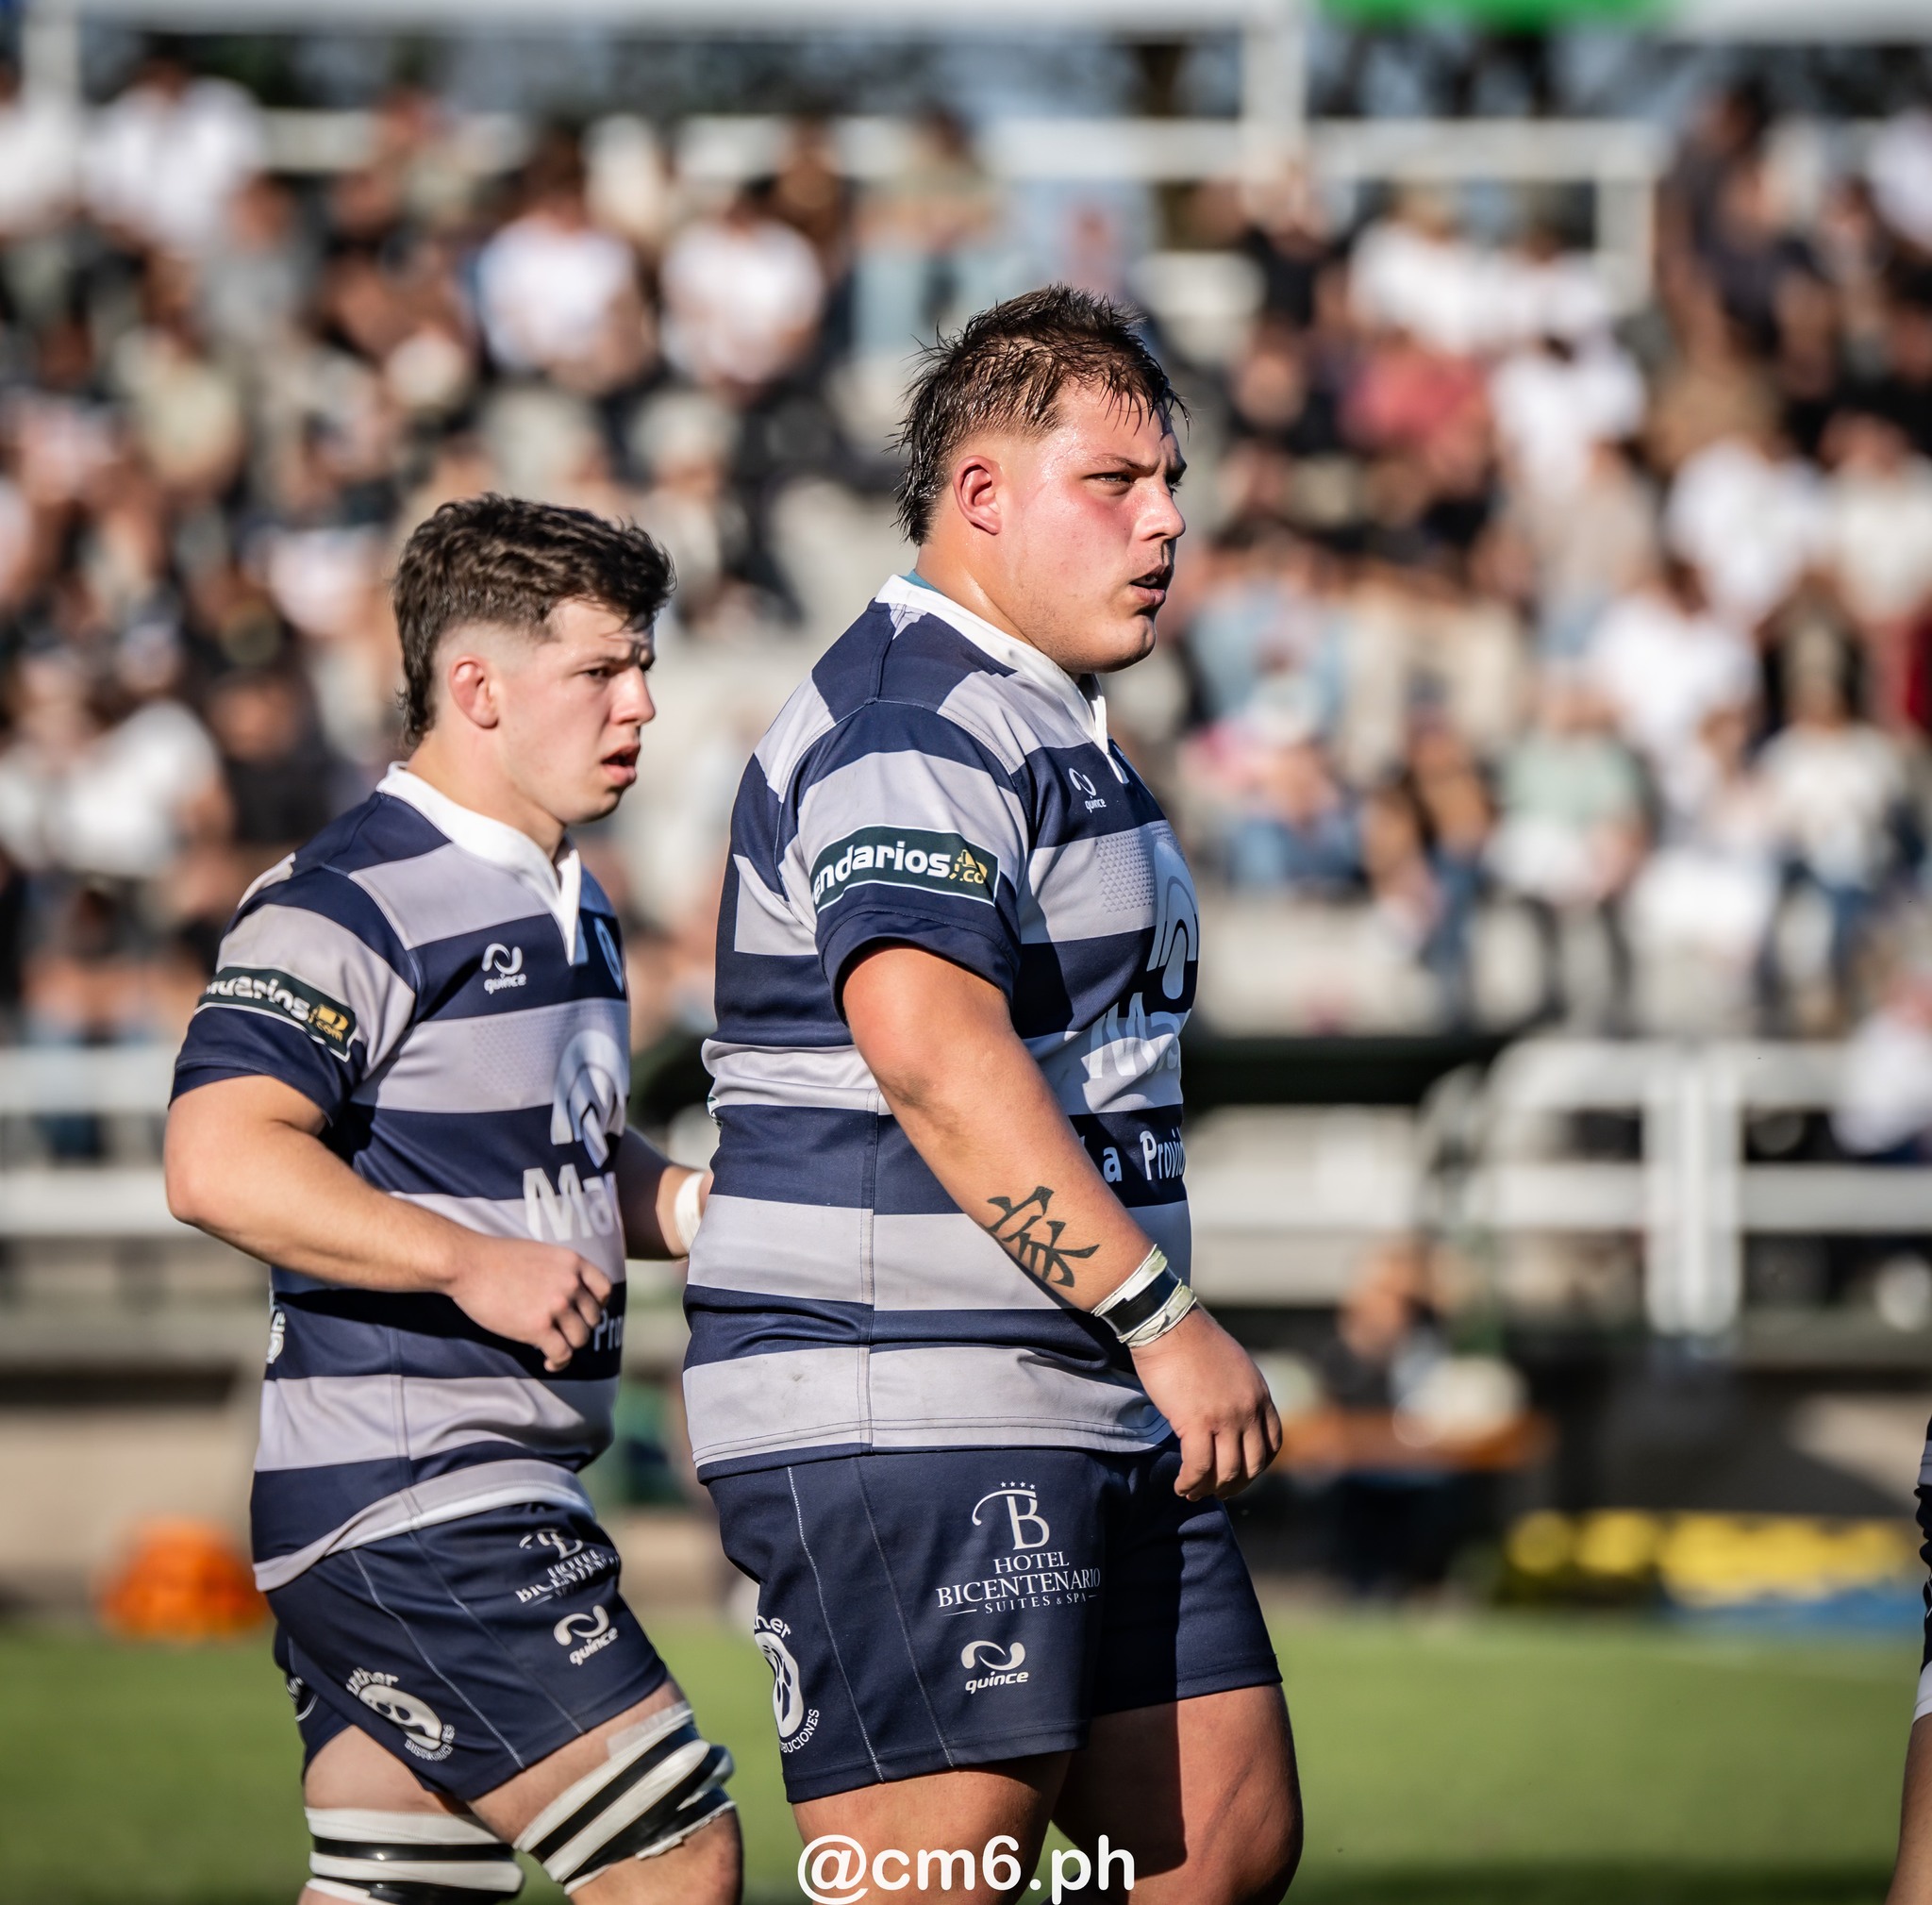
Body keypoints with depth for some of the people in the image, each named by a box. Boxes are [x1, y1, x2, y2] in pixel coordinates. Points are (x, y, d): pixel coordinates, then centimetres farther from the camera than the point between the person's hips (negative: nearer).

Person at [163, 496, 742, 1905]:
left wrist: (690, 1205, 12)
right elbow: (218, 1163, -24)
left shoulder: (571, 908, 19)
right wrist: (473, 1265, -26)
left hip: (495, 1505, 10)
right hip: (409, 1498, -10)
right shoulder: (348, 903, -13)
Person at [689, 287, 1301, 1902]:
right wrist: (1163, 1314, -30)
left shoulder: (1051, 731, 21)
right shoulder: (909, 725, -14)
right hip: (903, 1412, -10)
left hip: (1092, 1415, 10)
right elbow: (930, 1049, -29)